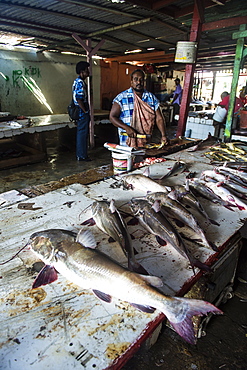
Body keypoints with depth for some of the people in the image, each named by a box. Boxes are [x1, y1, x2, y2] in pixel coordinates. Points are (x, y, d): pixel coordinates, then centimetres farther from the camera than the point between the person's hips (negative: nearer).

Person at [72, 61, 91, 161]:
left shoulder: (77, 81, 16)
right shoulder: (80, 83, -16)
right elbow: (79, 99, -24)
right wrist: (85, 111, -16)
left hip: (79, 112, 10)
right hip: (82, 113, -10)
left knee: (80, 133, 14)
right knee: (83, 133, -3)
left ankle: (79, 154, 22)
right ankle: (82, 156, 5)